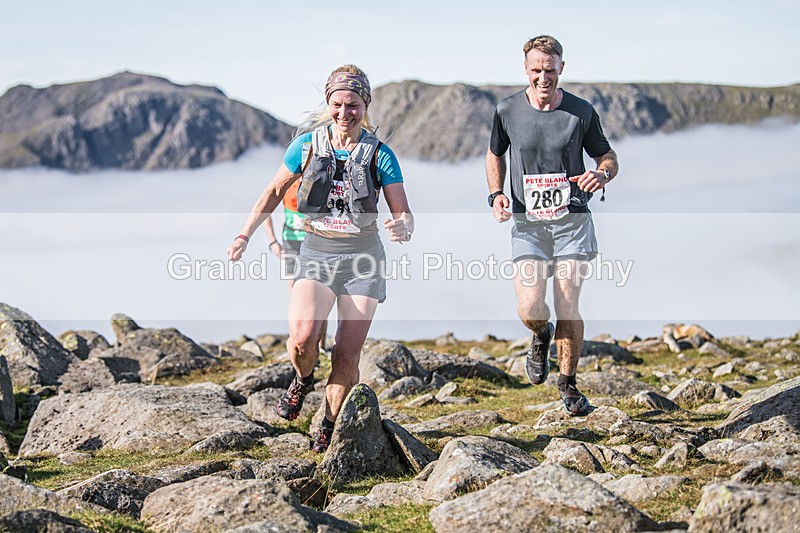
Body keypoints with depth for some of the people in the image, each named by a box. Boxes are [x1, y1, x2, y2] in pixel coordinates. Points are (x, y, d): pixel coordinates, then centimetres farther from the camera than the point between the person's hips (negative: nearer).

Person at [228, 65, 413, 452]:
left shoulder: (380, 154, -5)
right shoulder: (308, 144, -1)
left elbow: (403, 212, -8)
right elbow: (275, 191, 11)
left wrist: (403, 227, -32)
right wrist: (246, 233, 2)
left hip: (363, 259, 0)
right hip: (317, 253, 0)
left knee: (347, 354, -5)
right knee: (303, 336, -24)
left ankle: (328, 426, 20)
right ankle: (302, 380, 12)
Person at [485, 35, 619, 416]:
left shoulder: (581, 112, -2)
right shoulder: (508, 111, 0)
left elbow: (608, 156, 9)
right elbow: (495, 155, 17)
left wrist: (601, 174, -14)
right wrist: (496, 194, 0)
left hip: (572, 221, 0)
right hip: (527, 224, 0)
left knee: (568, 307, -5)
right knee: (530, 310, -12)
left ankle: (568, 383, 16)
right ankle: (541, 338, 26)